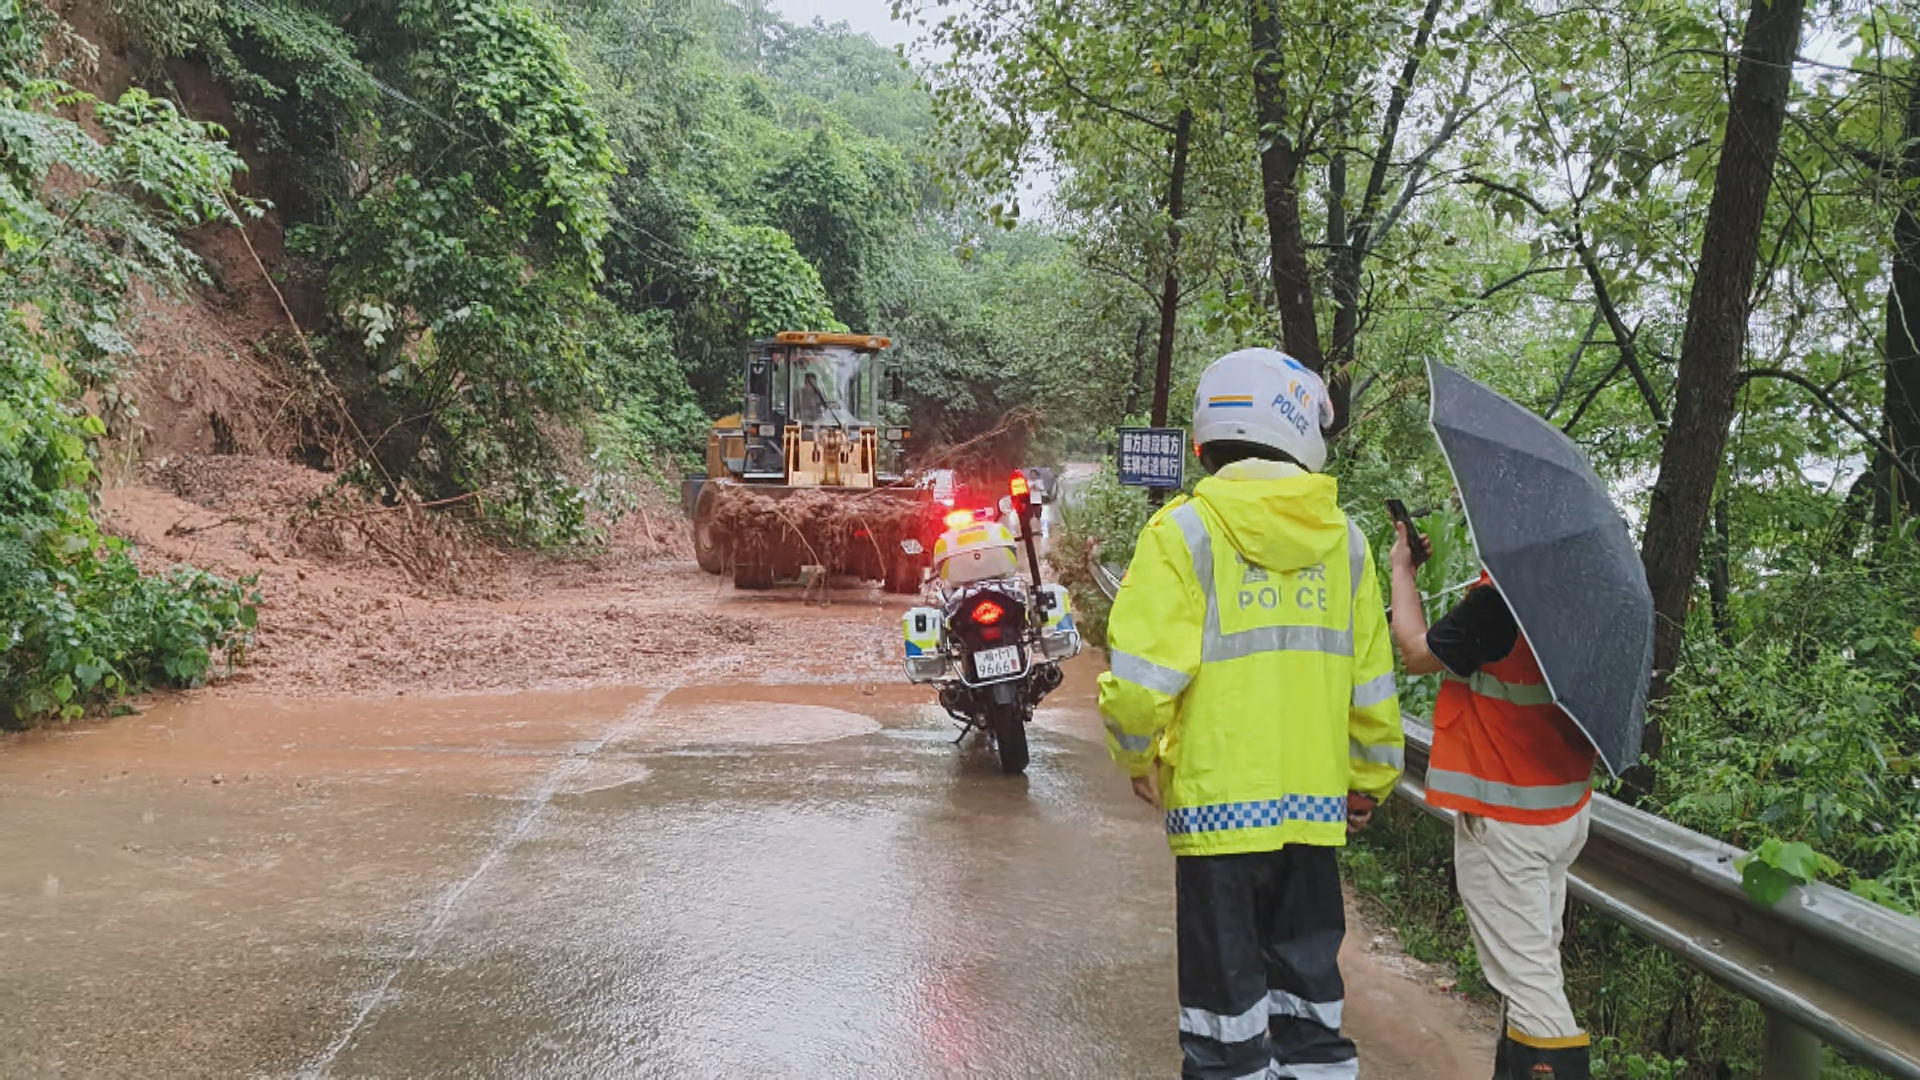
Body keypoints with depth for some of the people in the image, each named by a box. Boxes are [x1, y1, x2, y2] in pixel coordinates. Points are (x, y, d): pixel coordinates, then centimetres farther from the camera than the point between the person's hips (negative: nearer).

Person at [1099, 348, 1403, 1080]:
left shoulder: (1186, 532, -9)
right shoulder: (1343, 539, 4)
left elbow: (1143, 679, -14)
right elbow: (1372, 686, 9)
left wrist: (1137, 756, 5)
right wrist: (1370, 780, 23)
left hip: (1218, 800, -4)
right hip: (1315, 803, 4)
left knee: (1228, 992, 6)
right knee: (1308, 977, 17)